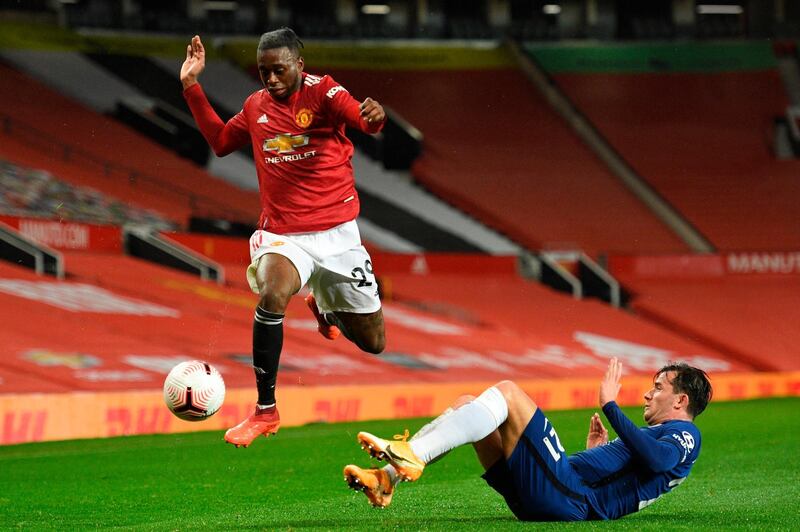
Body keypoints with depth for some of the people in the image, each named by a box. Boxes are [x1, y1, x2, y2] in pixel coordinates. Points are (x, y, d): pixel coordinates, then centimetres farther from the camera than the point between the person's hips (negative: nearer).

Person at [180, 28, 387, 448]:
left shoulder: (322, 92, -9)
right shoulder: (256, 106, 5)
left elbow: (365, 120, -27)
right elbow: (220, 141, 23)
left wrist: (374, 114, -52)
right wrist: (191, 86, 15)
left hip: (337, 233, -1)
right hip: (283, 235, 1)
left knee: (373, 345, 8)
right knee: (271, 294, -33)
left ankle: (323, 305, 45)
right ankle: (265, 411, -22)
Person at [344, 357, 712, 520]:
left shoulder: (684, 435, 6)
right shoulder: (654, 435, 35)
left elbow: (655, 458, -20)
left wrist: (610, 405, -14)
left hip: (568, 496, -10)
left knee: (507, 392, -17)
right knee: (466, 406, 9)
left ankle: (411, 456, -28)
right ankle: (388, 478, -8)